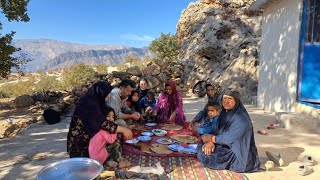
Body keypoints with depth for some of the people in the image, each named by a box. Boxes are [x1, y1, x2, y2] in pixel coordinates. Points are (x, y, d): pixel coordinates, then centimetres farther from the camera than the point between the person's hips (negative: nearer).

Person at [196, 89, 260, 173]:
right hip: (226, 146, 8)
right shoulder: (225, 112, 2)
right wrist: (210, 141, -18)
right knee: (201, 147, 2)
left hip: (237, 155, -8)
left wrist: (211, 138, -14)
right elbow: (218, 131, 2)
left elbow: (229, 138, -27)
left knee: (205, 155, -16)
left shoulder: (241, 118, -25)